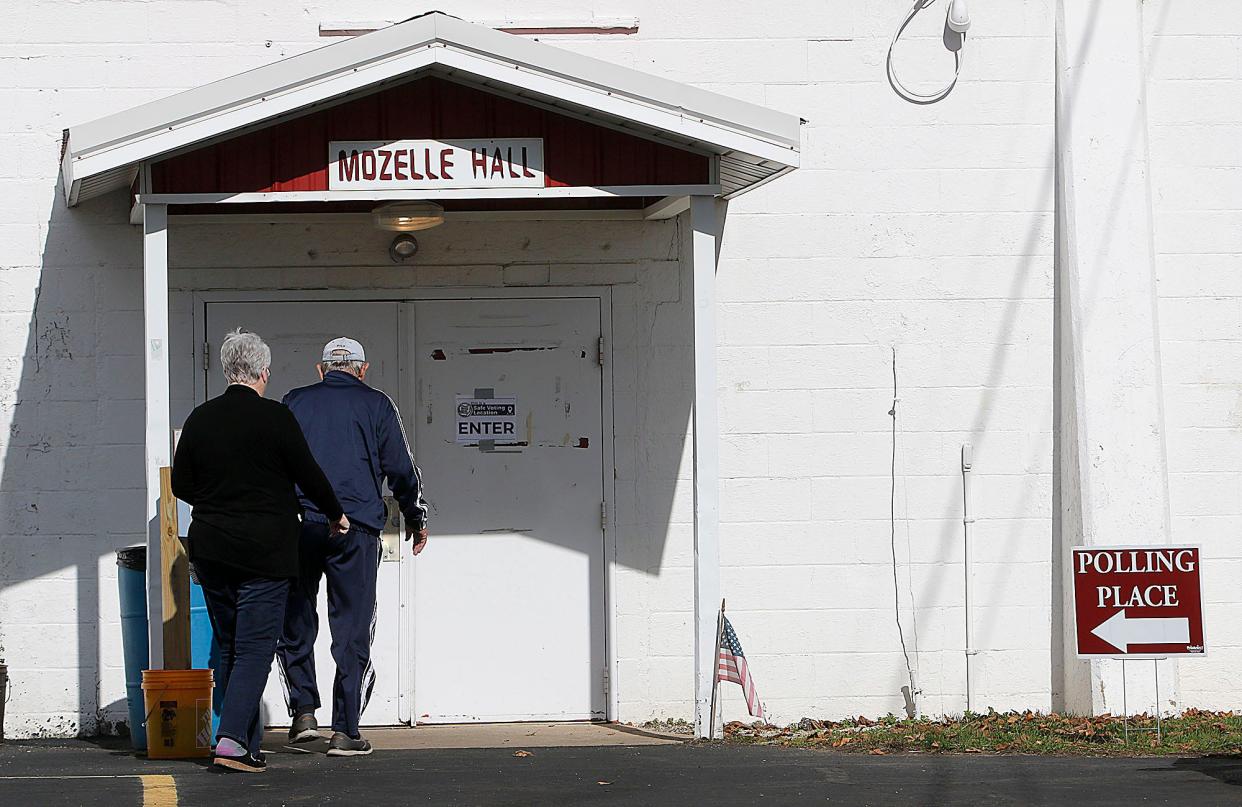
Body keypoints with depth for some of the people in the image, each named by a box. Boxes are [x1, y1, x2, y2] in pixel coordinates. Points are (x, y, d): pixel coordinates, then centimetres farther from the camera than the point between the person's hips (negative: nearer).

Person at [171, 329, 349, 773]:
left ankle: (247, 741, 16)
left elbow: (181, 485, 9)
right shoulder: (275, 417, -10)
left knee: (229, 648, 15)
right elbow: (308, 474, -5)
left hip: (210, 549, 5)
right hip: (263, 550, -5)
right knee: (255, 648, -4)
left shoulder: (200, 418, 3)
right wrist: (335, 515, 12)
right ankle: (232, 741, -17)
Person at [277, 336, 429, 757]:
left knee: (295, 626, 14)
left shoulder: (294, 402, 11)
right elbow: (402, 469, 6)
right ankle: (345, 731, 0)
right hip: (356, 529, -1)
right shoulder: (376, 405, 6)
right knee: (353, 631, 3)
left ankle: (303, 713, 6)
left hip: (297, 527, 1)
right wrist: (416, 518, 19)